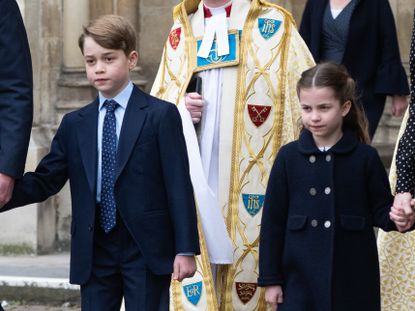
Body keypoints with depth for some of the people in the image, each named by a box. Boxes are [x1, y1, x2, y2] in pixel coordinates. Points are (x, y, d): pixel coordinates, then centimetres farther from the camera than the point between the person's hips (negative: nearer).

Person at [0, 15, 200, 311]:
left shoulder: (161, 115, -2)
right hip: (94, 251, 4)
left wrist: (185, 249, -10)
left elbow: (179, 185, -5)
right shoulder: (74, 124, 10)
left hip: (146, 249, -4)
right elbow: (45, 181, 6)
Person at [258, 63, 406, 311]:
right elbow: (273, 221, 3)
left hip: (353, 279, 0)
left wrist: (397, 218, -20)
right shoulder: (289, 157, 0)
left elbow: (381, 211, 4)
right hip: (300, 278, 0)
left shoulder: (365, 157, -2)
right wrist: (271, 279, 2)